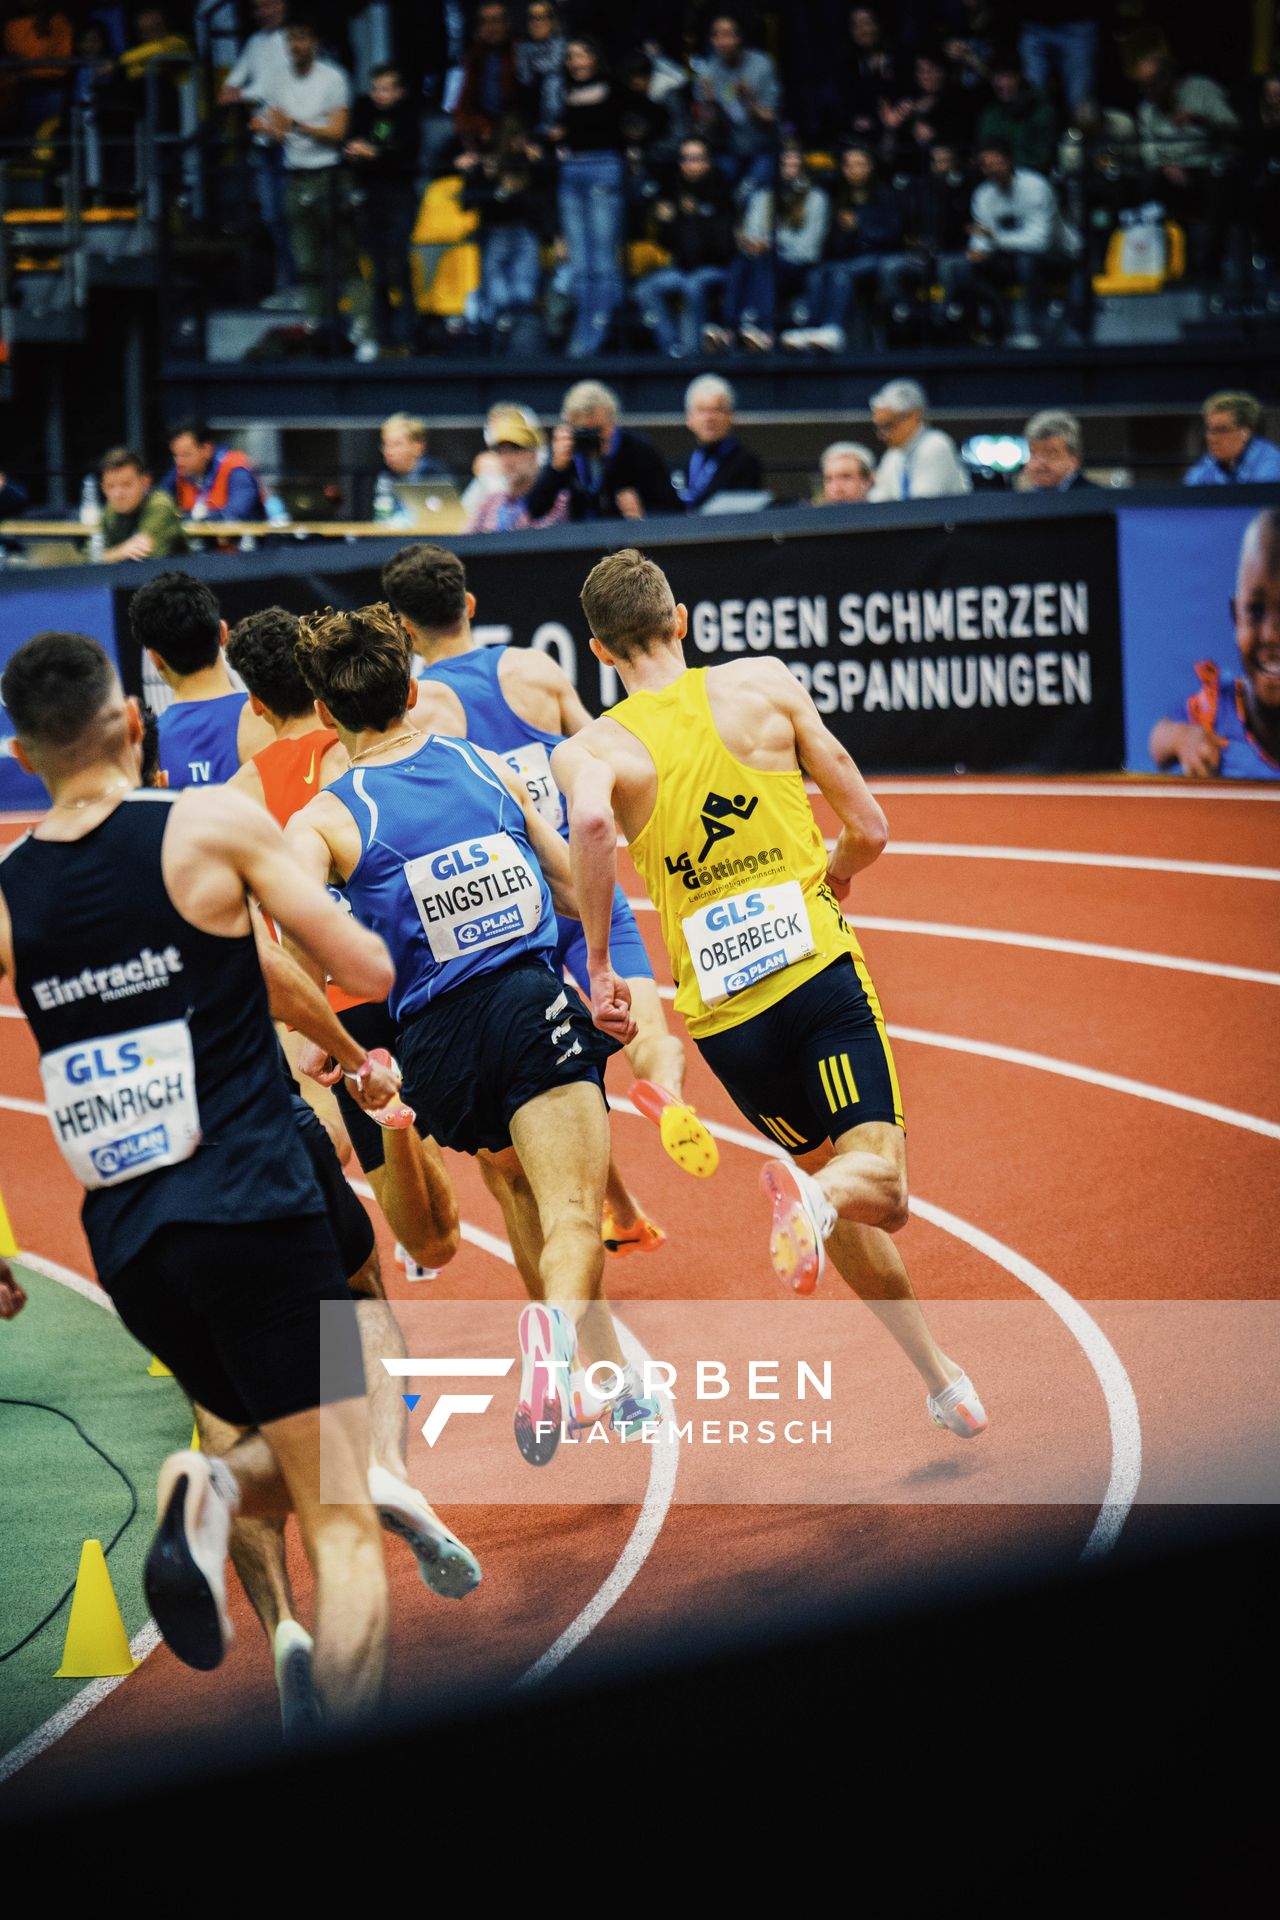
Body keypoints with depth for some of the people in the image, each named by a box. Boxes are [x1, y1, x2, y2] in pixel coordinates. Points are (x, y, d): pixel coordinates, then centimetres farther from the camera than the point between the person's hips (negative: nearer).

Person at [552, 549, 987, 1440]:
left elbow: (591, 824, -24)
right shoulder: (765, 684, 4)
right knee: (877, 1184, -4)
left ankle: (939, 1374, 22)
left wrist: (598, 961, -13)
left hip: (723, 1013, 2)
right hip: (817, 966, -2)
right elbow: (869, 829, 6)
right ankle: (814, 1199, -40)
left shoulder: (595, 748, 2)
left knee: (826, 1172, 22)